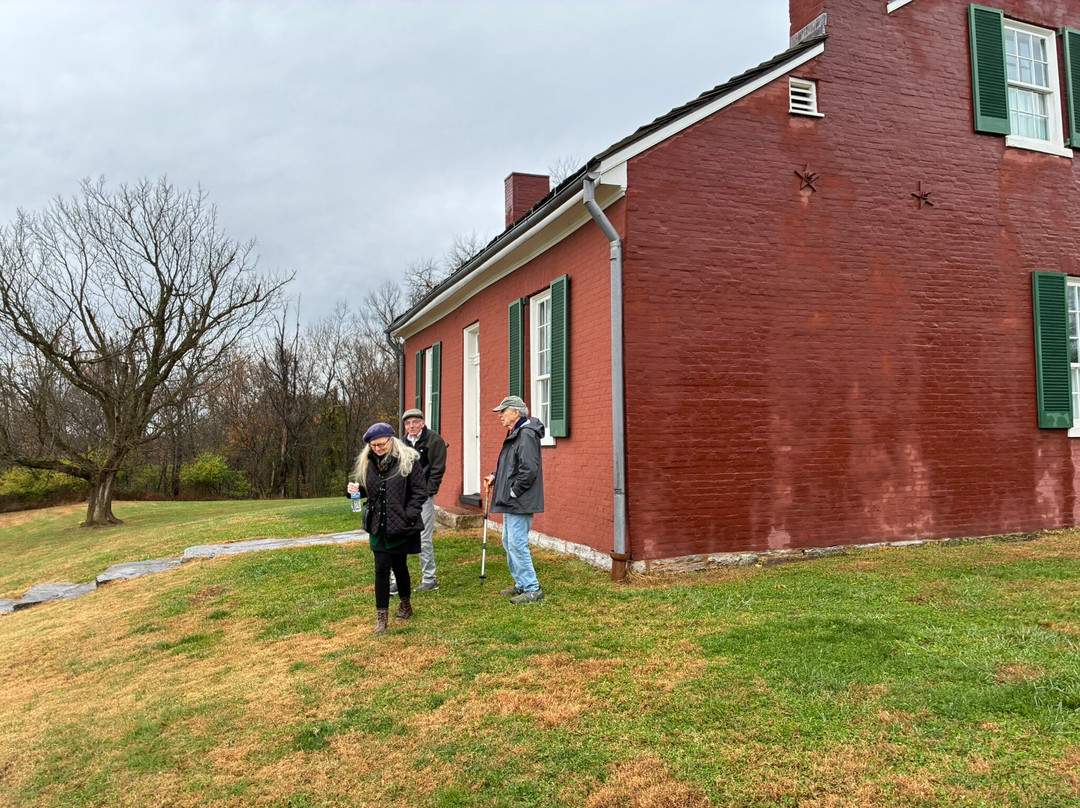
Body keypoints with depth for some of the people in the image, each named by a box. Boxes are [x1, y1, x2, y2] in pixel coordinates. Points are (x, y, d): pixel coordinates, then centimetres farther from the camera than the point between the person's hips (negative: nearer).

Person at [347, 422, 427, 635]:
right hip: (378, 526, 3)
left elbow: (420, 491, -10)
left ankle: (405, 604, 36)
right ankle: (381, 616, 9)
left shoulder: (408, 460, -11)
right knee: (382, 569, 0)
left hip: (401, 527, -3)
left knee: (399, 566, 12)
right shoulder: (368, 463, 5)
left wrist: (408, 516, -17)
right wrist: (357, 490, -5)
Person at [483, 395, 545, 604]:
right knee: (509, 543, 17)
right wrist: (495, 477, 9)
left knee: (517, 544, -9)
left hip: (520, 502, -11)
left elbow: (529, 470, -24)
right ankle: (521, 584, 28)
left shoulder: (526, 435, -17)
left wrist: (513, 492, -17)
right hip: (510, 502, 11)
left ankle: (532, 589, 0)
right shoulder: (513, 435, 16)